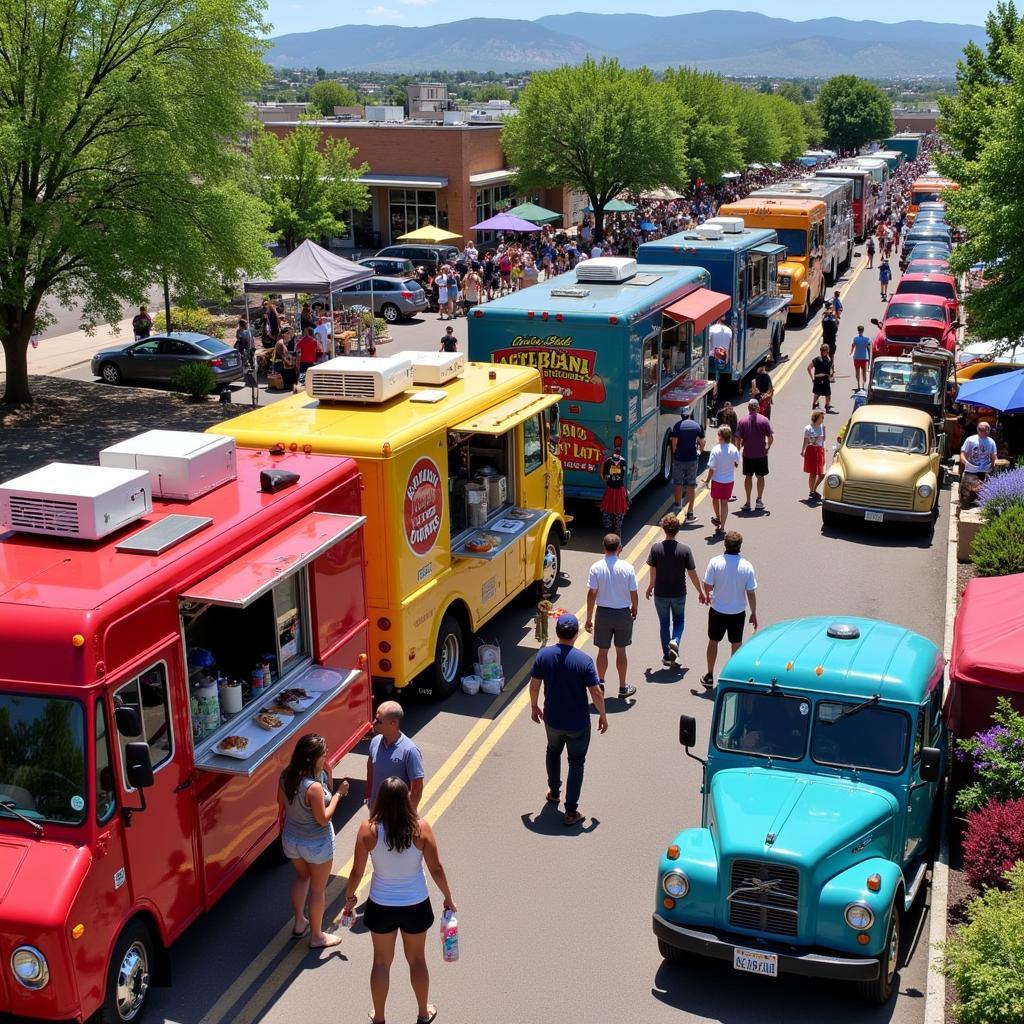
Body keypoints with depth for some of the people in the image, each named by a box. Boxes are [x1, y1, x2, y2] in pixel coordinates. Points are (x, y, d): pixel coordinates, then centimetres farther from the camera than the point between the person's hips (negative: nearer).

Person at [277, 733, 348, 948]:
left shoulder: (286, 775, -12)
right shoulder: (314, 787, -34)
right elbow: (323, 819, -24)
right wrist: (338, 794, -17)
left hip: (291, 839, 7)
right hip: (317, 844, -7)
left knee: (302, 877, 31)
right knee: (317, 889, 14)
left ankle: (299, 923, 45)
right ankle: (317, 936, 30)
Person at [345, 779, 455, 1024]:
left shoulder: (368, 830, -19)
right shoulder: (420, 828, -19)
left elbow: (357, 871, -10)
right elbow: (436, 868, -12)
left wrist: (349, 897, 9)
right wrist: (448, 898, 5)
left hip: (381, 907, 0)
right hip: (416, 905, 0)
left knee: (382, 962, 20)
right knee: (417, 959, 23)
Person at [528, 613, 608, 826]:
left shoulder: (543, 655, -12)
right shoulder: (584, 660, -21)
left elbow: (534, 686, -5)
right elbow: (595, 692, -16)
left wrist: (534, 707, 13)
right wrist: (602, 715, 0)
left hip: (552, 719, 3)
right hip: (578, 723, -3)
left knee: (553, 752, 30)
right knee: (576, 762, 12)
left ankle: (554, 792, 47)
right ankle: (571, 811, 11)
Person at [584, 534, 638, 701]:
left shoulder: (596, 568, -12)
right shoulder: (627, 568, -12)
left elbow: (591, 594, -10)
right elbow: (633, 593, -5)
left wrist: (589, 618, -2)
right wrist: (634, 609, 16)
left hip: (603, 613, 0)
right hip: (623, 613, 0)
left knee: (602, 651, 14)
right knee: (621, 651, 12)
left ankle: (600, 683, 28)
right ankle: (623, 688, 21)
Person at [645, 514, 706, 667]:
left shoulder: (656, 548, -13)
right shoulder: (685, 550, -12)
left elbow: (653, 573, -9)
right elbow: (692, 574, -7)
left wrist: (650, 588, 10)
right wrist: (701, 591, 6)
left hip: (661, 594, 0)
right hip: (679, 594, 0)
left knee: (664, 624, 15)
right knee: (679, 621, 21)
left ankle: (667, 656, 19)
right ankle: (675, 641, -6)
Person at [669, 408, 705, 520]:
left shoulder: (677, 425, -7)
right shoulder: (697, 426, -1)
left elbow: (674, 442, -10)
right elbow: (701, 443, 5)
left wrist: (674, 454, 7)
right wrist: (700, 450, 26)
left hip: (679, 459, -1)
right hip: (692, 459, 1)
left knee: (678, 483, 17)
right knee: (691, 485, 5)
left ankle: (678, 505, 34)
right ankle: (690, 513, 2)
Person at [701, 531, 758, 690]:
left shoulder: (715, 562, -15)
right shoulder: (747, 566, -12)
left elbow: (707, 586, -10)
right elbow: (751, 593, -8)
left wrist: (708, 595, 13)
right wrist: (754, 613, 4)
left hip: (717, 611, 0)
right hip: (738, 612, 0)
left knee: (713, 642, 16)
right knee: (736, 644, 15)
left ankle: (709, 677, 22)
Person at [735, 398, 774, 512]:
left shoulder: (743, 421, -8)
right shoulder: (764, 420, -7)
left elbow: (738, 438, -8)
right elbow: (771, 437, -6)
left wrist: (739, 450, 5)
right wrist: (768, 448, 10)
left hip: (747, 454, 0)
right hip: (761, 454, 0)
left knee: (748, 477, 9)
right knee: (760, 477, 11)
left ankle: (748, 502, 11)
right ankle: (759, 500, 13)